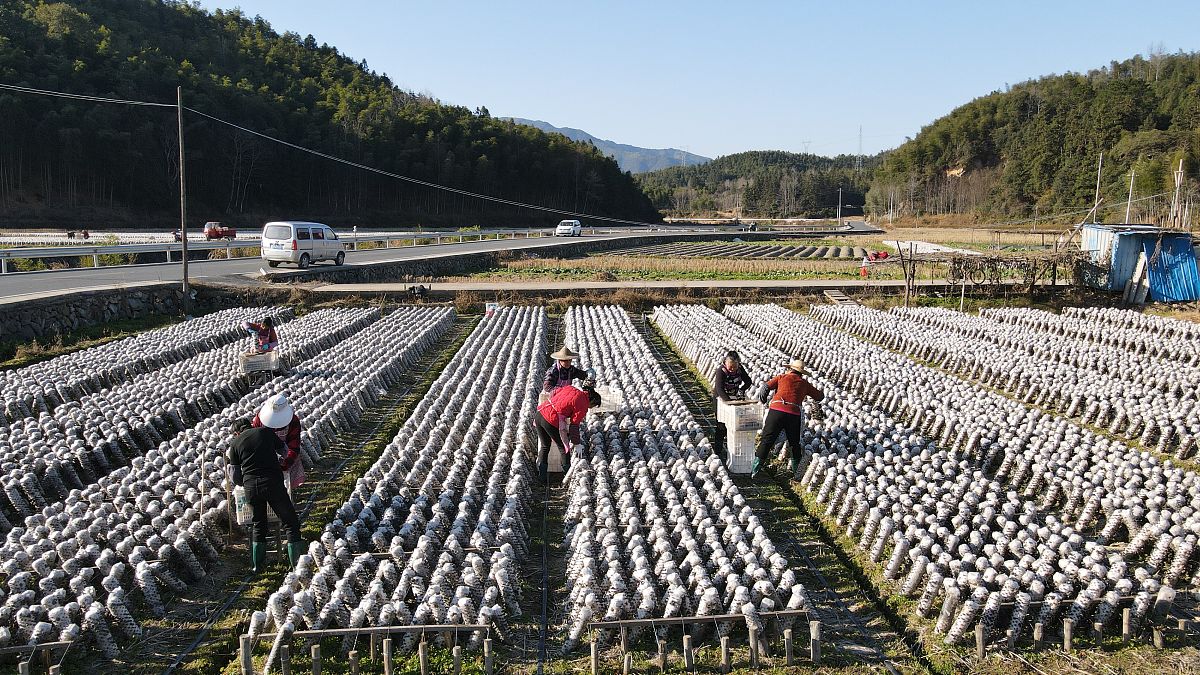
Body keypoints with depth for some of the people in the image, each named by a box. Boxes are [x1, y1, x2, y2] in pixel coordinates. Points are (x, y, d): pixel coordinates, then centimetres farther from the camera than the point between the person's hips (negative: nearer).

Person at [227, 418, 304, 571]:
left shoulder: (235, 444, 12)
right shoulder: (265, 431, 11)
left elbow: (236, 478, 11)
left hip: (250, 486, 2)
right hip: (273, 483, -2)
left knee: (258, 524, 22)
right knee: (291, 522, 8)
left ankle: (257, 565, 26)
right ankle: (297, 562, 5)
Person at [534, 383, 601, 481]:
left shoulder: (570, 388, 16)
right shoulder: (583, 405, -4)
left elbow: (552, 395, 23)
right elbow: (574, 425, -3)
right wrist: (575, 442, 9)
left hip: (540, 413, 7)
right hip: (551, 421, -7)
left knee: (544, 447, 23)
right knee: (563, 448, 14)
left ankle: (541, 476, 23)